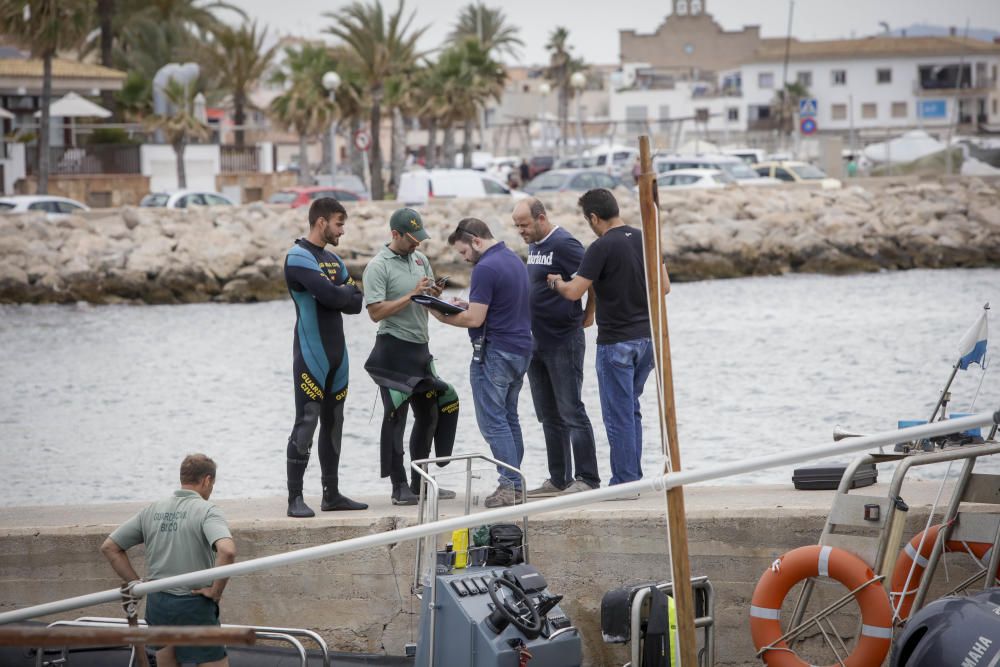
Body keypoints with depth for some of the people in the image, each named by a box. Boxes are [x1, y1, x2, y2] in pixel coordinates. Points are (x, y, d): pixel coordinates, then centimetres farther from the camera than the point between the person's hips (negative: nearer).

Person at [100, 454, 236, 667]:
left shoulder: (152, 511, 7)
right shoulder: (206, 510, -11)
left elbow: (109, 547, 9)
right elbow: (227, 551, -29)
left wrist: (137, 584, 8)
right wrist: (216, 591, -16)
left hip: (157, 603, 6)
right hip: (194, 606, -6)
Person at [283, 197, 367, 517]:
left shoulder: (334, 260, 16)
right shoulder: (299, 257, -11)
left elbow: (356, 303, 7)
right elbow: (329, 294, -22)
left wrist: (338, 294, -11)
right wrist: (347, 290, -2)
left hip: (336, 354, 8)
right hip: (311, 355, -8)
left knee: (333, 425, 11)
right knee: (306, 424, -9)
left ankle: (331, 494, 17)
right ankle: (295, 499, -8)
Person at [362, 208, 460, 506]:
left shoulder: (420, 259, 12)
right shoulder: (378, 266, -11)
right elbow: (376, 312, -19)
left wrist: (434, 294, -2)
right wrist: (413, 294, -21)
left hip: (420, 348, 8)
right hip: (394, 349, -8)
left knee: (429, 415, 12)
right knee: (395, 418, -5)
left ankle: (420, 483, 22)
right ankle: (399, 487, -2)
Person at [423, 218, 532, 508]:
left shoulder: (486, 268, -17)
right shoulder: (514, 260, 13)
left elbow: (475, 319, -19)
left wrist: (443, 316, -4)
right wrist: (468, 304, 15)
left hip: (495, 351, -10)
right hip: (521, 350, 10)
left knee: (493, 421, -6)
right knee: (509, 418, 14)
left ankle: (510, 485, -9)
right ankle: (515, 482, 14)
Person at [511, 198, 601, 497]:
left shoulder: (563, 244, -15)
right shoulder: (534, 246, 13)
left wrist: (587, 315, -9)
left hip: (564, 340, -9)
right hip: (537, 341, 9)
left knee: (571, 412, -7)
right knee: (549, 416, 12)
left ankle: (588, 480, -4)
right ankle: (559, 480, 18)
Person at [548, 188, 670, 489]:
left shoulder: (602, 248, -16)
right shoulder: (644, 239, 5)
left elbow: (574, 292, -18)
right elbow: (664, 286, 9)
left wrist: (556, 282, 3)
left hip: (616, 342, -7)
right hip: (646, 337, 7)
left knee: (619, 415, -1)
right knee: (631, 410, 17)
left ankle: (625, 482, 1)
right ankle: (634, 478, 18)